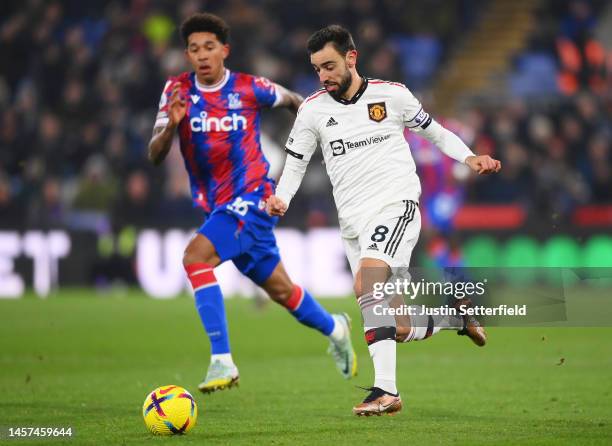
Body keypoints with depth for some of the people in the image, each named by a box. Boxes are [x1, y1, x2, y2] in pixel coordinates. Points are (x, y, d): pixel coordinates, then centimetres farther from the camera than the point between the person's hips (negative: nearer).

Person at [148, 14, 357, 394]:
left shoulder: (250, 89, -8)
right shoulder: (178, 91, -2)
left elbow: (291, 100, 14)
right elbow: (155, 156, -10)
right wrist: (171, 124, -28)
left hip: (251, 197, -5)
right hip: (216, 205, 5)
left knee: (196, 257, -27)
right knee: (279, 289, 15)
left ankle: (222, 361, -27)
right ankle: (334, 328, 44)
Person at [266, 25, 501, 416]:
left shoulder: (392, 94, 2)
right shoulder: (313, 109, 7)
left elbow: (434, 131, 14)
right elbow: (295, 163, 13)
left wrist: (469, 157, -2)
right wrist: (281, 199, -7)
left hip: (396, 204, -4)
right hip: (354, 221, 4)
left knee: (367, 280, -31)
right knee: (396, 330, 1)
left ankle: (386, 390, -33)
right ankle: (456, 316, 33)